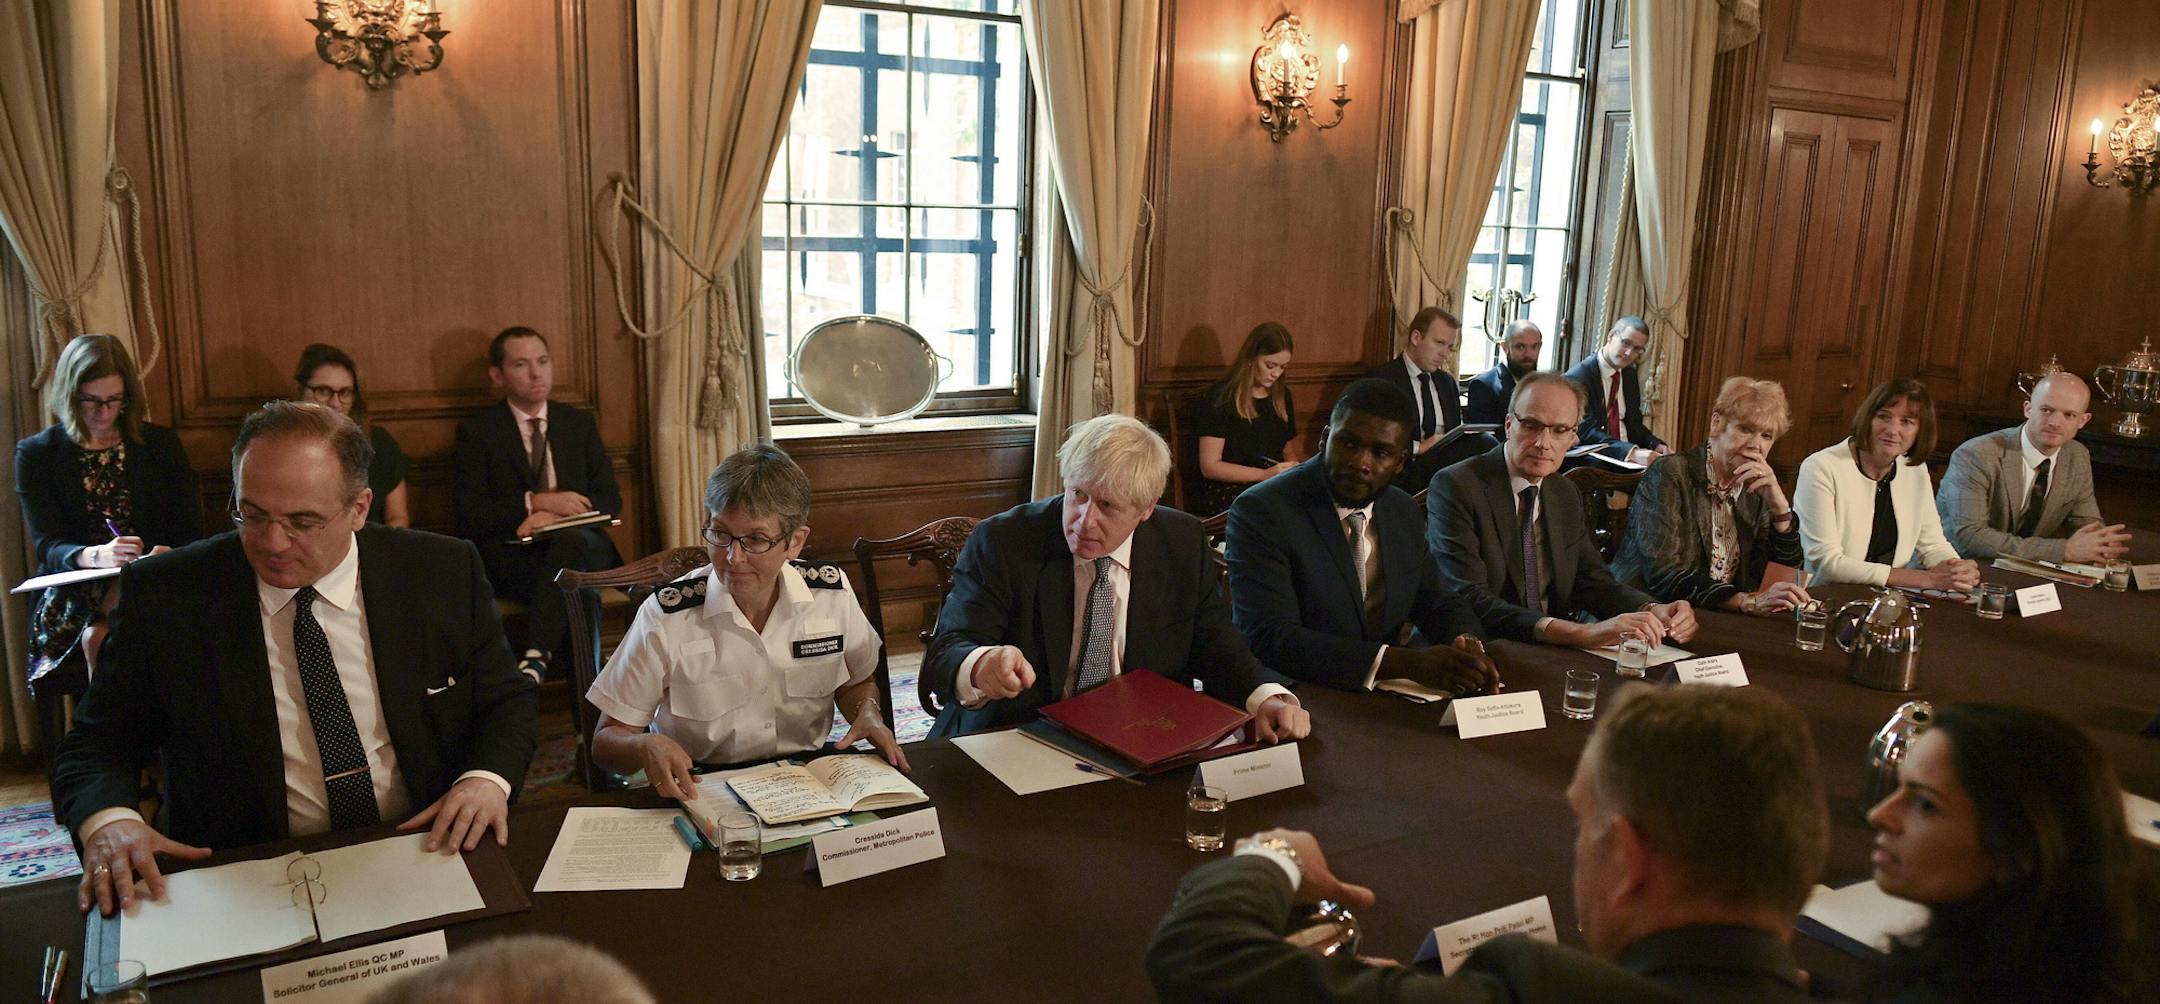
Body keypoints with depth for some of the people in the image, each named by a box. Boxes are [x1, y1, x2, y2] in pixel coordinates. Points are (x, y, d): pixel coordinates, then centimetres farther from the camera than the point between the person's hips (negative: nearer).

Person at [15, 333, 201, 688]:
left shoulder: (162, 444, 9)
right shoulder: (36, 454, 7)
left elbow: (190, 534, 7)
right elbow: (46, 545, -2)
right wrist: (95, 556, -25)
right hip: (70, 595, 0)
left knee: (98, 639, -31)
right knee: (98, 636, -32)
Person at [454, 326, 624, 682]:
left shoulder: (579, 424, 18)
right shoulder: (477, 432, 8)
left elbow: (611, 499, 9)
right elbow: (469, 516, -2)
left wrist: (554, 515, -10)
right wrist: (535, 502, -15)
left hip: (578, 542, 2)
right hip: (511, 556, -2)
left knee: (569, 540, -36)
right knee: (572, 581, -36)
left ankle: (533, 661, -45)